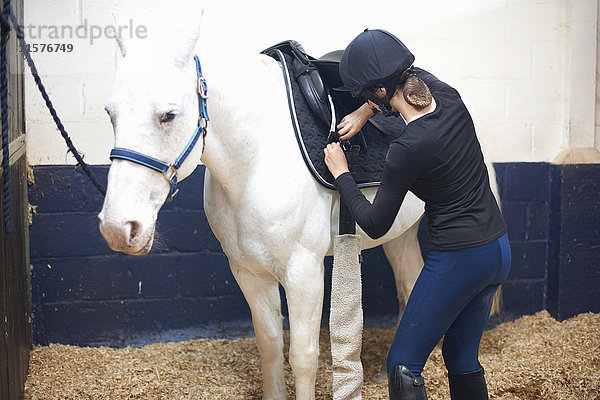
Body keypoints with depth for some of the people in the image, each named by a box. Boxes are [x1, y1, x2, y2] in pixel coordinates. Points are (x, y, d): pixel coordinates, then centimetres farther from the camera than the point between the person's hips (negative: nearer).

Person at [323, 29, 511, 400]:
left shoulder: (407, 149, -24)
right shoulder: (448, 95, -4)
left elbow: (375, 225, -11)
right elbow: (415, 75, 21)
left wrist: (341, 174, 1)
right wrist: (364, 112, 11)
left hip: (457, 259, -9)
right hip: (499, 248, 9)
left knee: (403, 365, 3)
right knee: (463, 361, 21)